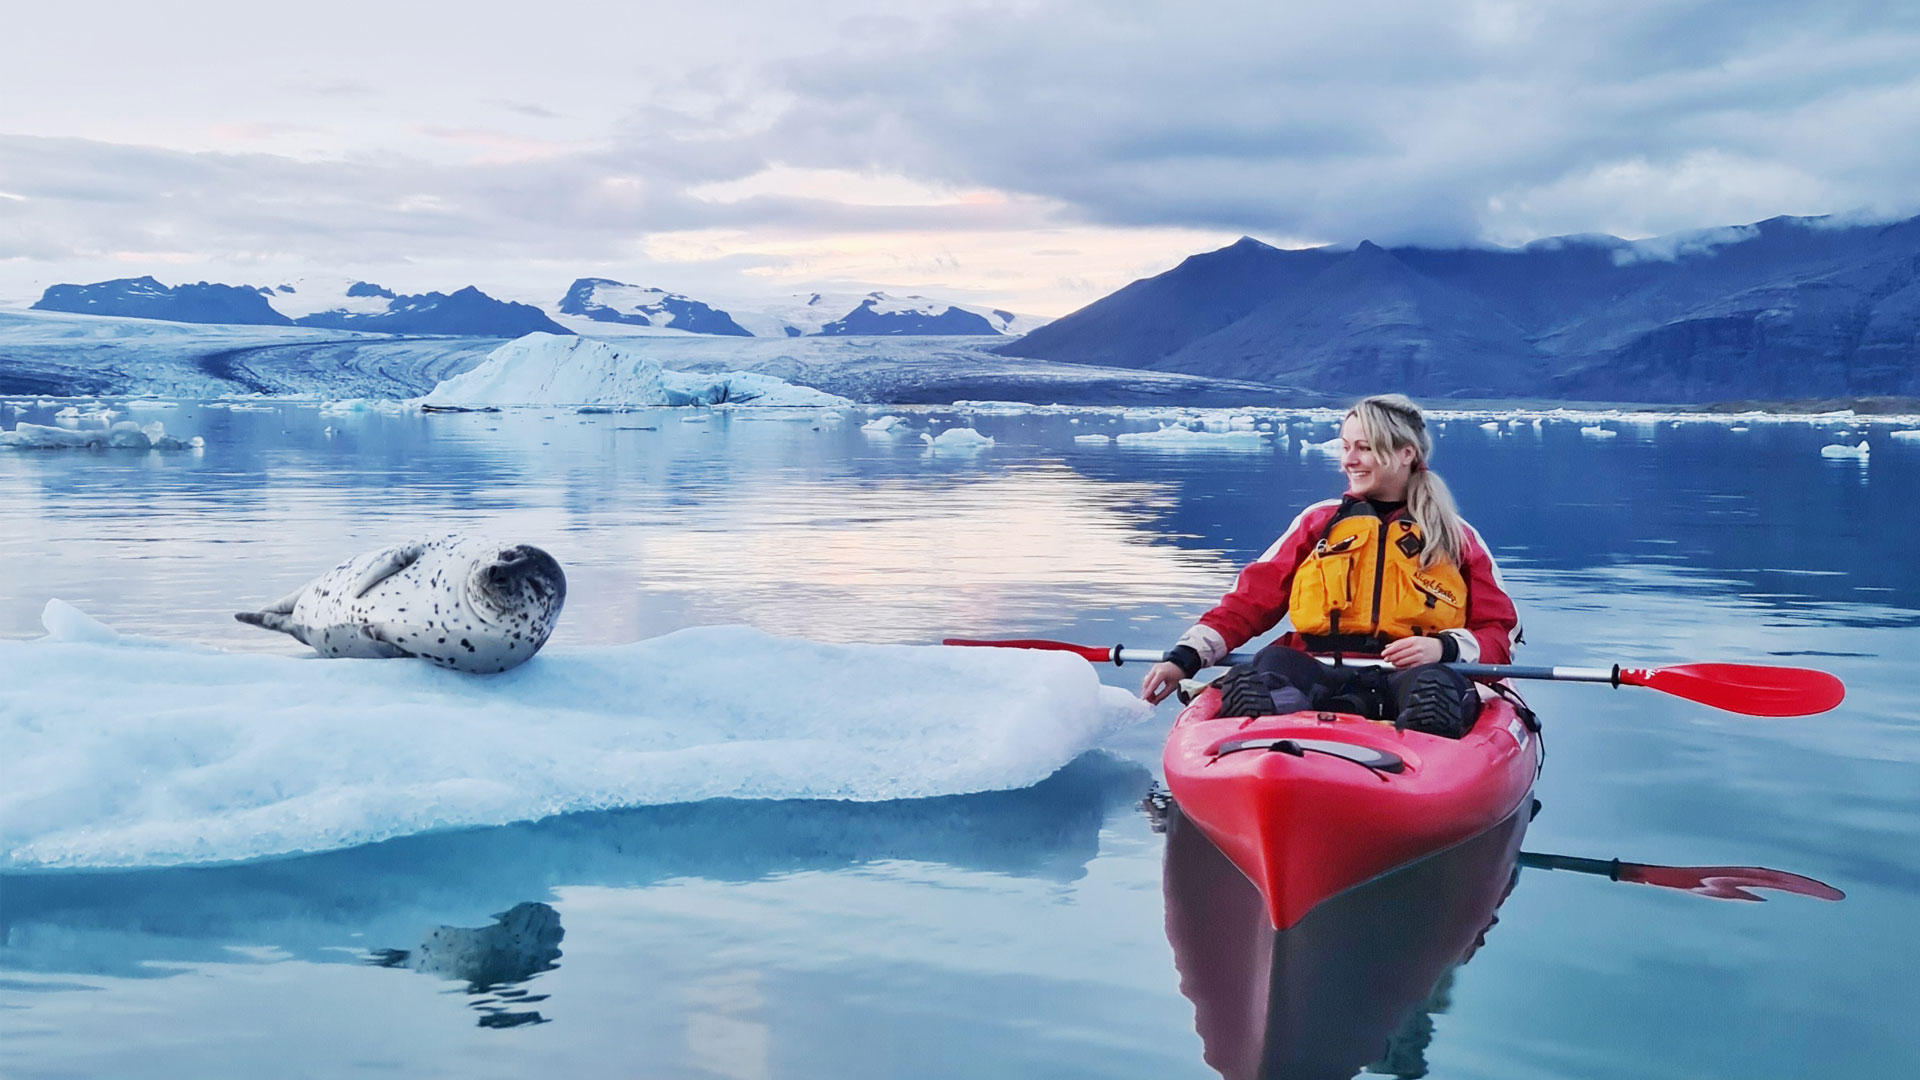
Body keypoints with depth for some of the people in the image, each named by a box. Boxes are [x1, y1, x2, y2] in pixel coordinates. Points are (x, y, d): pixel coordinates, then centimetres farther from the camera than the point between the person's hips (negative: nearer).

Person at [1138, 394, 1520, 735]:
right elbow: (1248, 601, 14)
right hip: (1319, 680, 1)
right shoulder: (1318, 523, 21)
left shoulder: (1458, 539, 18)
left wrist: (1444, 648, -9)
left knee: (1435, 686, -38)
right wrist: (1184, 658, -2)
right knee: (1272, 666, -35)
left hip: (1403, 682, -1)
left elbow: (1501, 633, 14)